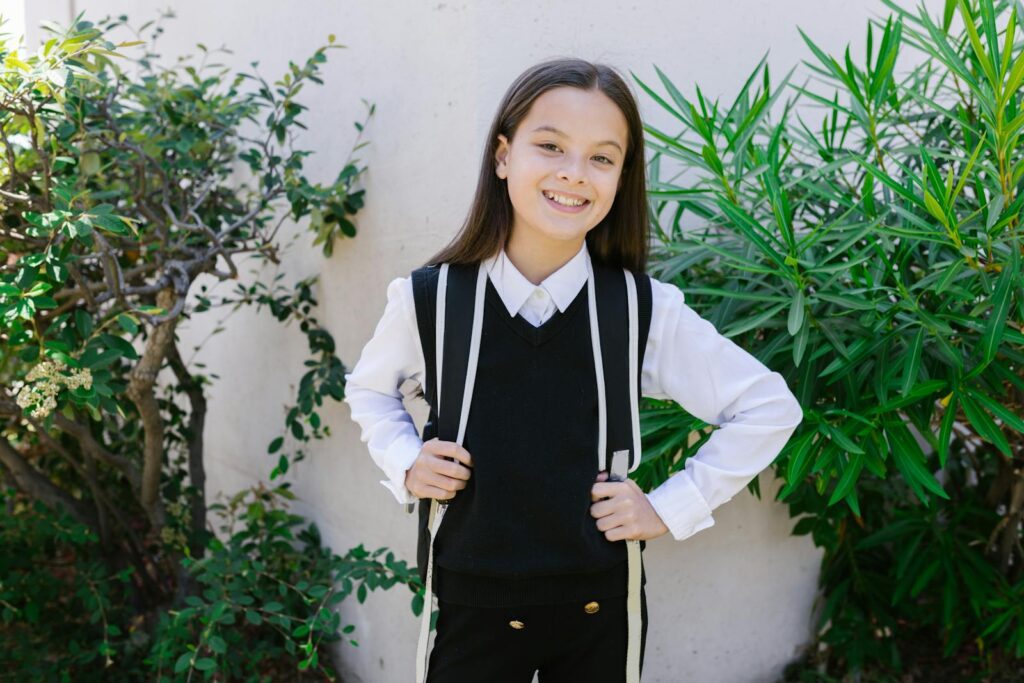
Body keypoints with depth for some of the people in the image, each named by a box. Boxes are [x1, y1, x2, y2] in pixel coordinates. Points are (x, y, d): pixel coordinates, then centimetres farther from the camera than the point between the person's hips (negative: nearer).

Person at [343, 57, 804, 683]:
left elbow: (770, 407, -2)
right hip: (471, 608, 0)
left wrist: (672, 508, -6)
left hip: (598, 608, 0)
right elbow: (370, 388, 12)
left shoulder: (644, 309, -12)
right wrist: (405, 463, -5)